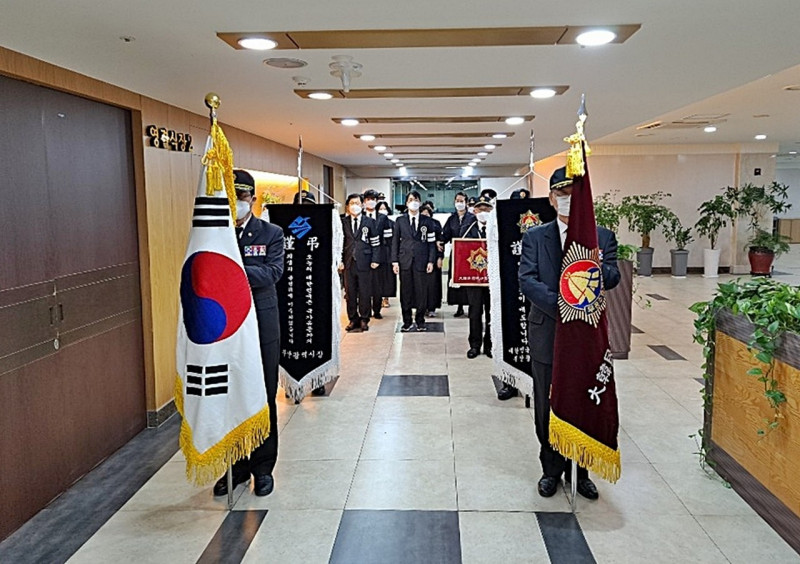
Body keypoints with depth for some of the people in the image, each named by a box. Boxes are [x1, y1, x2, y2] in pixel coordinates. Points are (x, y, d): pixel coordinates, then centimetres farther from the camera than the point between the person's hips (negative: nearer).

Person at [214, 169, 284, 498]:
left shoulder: (271, 234, 0)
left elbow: (273, 271, -16)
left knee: (263, 397, 8)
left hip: (261, 325, -1)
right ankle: (237, 465, 26)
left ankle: (263, 467, 23)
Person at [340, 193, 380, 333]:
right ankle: (353, 320, 14)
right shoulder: (343, 222, 10)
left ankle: (364, 320, 11)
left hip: (364, 263, -1)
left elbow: (375, 243, 5)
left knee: (365, 293, 1)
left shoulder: (370, 222, 6)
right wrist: (340, 260, 2)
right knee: (350, 293, 5)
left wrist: (374, 260, -3)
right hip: (349, 262, 2)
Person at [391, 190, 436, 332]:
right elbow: (395, 241, 7)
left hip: (421, 261, 0)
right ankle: (407, 322, 12)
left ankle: (420, 322, 11)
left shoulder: (426, 221, 8)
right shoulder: (400, 220, 8)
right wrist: (394, 261, -1)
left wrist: (431, 261, -2)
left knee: (421, 291, 0)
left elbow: (431, 242, 6)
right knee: (405, 291, 3)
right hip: (405, 261, 0)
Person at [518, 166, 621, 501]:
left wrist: (599, 269, -31)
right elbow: (527, 281, -10)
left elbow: (613, 278, -8)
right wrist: (560, 306, -24)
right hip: (548, 334, 0)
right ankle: (552, 469, 29)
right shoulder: (535, 237, 1)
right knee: (547, 407, 11)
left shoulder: (603, 237, 4)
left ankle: (580, 470, 30)